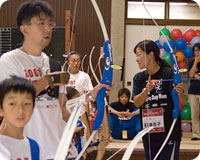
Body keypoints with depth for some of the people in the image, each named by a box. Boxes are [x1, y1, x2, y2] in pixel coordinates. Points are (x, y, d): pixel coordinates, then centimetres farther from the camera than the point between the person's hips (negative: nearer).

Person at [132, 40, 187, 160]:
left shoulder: (169, 74, -9)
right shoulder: (139, 78, 5)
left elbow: (183, 102, -13)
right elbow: (137, 103, -6)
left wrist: (180, 93, -35)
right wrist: (146, 90, -25)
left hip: (170, 133, -5)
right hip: (148, 135, 5)